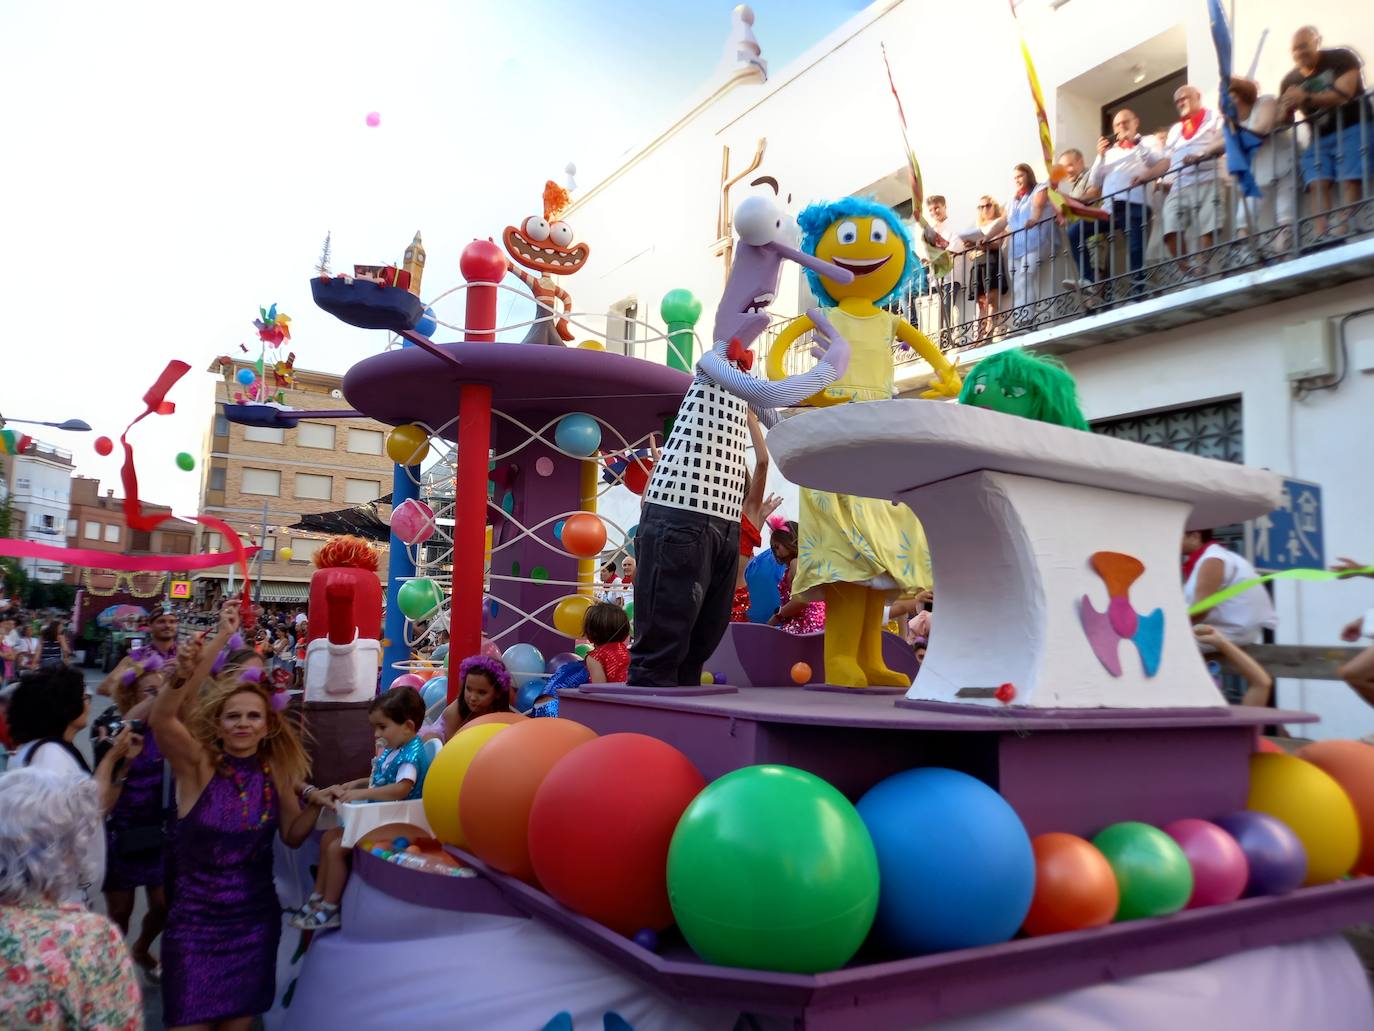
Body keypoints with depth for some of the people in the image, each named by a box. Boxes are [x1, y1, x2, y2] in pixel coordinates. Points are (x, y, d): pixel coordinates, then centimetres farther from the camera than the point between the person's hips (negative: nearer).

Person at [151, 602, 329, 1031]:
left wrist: (314, 804, -15)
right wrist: (218, 642, -44)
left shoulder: (275, 772, -3)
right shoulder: (198, 765, -13)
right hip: (195, 922, -3)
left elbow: (292, 836, 6)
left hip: (256, 921, 3)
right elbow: (161, 717, -32)